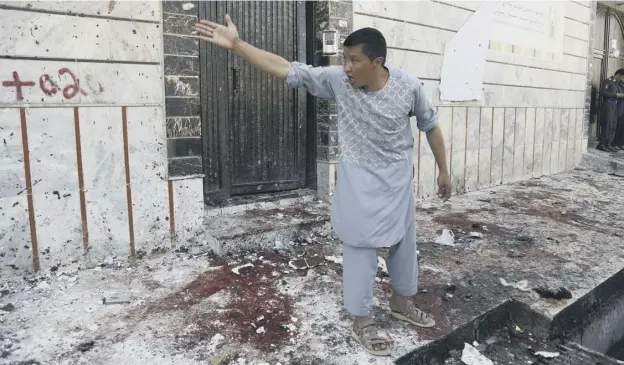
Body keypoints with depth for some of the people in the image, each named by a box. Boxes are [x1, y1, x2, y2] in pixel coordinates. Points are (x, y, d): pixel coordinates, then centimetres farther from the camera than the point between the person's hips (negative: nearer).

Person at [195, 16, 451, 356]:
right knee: (360, 247, 3)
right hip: (360, 180, -2)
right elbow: (287, 69, -18)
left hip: (398, 178, 3)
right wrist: (236, 44, -23)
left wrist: (443, 170, 8)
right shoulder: (338, 80, -16)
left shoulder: (409, 86, -13)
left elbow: (430, 125, 2)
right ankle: (361, 320, 22)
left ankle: (401, 301, 41)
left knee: (404, 241, 16)